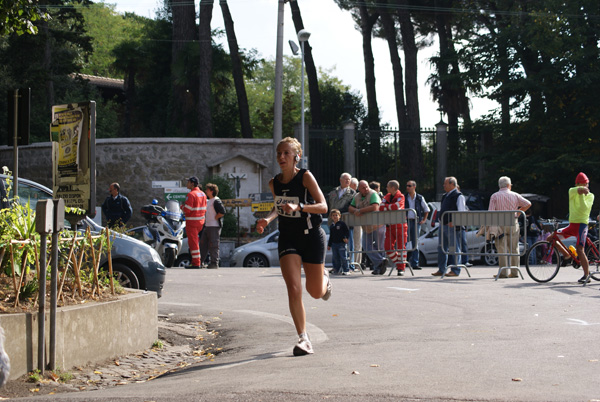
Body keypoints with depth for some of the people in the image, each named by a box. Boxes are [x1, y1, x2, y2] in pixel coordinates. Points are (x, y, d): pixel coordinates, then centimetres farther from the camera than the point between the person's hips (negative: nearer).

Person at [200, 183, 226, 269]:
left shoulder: (216, 201, -11)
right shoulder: (207, 202, 18)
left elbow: (222, 212, -21)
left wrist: (215, 218, -13)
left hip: (214, 226, -10)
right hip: (207, 226, 10)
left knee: (213, 245, -7)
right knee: (203, 244, 10)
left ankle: (214, 263, -3)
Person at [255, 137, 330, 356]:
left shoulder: (305, 177, -14)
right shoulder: (274, 182, 0)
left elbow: (323, 206, -21)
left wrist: (298, 207, -36)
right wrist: (268, 219, 0)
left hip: (312, 237, -3)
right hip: (288, 238, 3)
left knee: (316, 292, 8)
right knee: (293, 290, -14)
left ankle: (325, 280, 45)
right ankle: (303, 338, -4)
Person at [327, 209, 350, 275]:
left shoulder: (342, 224, -2)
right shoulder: (331, 226, 15)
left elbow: (347, 232, -3)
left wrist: (346, 238, -21)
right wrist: (329, 245, 20)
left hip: (341, 243, -6)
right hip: (334, 244, 6)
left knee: (343, 258, -8)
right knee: (335, 258, 8)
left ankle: (346, 270, -5)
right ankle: (337, 270, 18)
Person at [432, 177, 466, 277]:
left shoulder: (458, 196, -7)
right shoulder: (445, 196, 19)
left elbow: (461, 211, -15)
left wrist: (454, 222, -22)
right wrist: (439, 218, 12)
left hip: (452, 225, -9)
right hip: (443, 224, 9)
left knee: (454, 248, -4)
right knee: (441, 247, 9)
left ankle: (455, 271, 0)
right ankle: (441, 270, 14)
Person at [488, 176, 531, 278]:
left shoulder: (495, 196, 2)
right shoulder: (515, 195, 8)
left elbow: (491, 212, -6)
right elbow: (528, 204, 6)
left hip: (500, 224, -2)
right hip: (513, 224, 2)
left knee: (502, 249, -2)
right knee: (514, 249, 8)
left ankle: (504, 272, -6)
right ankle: (514, 272, 9)